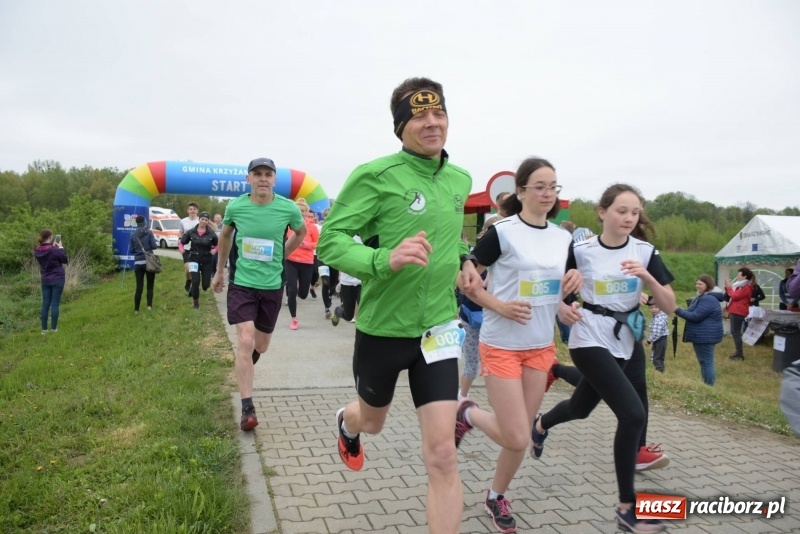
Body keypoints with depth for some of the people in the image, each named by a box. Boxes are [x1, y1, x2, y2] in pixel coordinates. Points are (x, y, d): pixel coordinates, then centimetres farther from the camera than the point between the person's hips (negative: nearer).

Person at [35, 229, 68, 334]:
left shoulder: (37, 250, -1)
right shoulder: (55, 250, -19)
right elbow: (66, 260, -6)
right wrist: (60, 248, 1)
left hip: (45, 280, 5)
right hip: (57, 280, -5)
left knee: (45, 304, 9)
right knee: (55, 303, -1)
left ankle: (44, 329, 11)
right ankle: (53, 328, 0)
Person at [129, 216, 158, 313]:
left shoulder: (133, 235, 5)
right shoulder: (149, 232, -4)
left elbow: (131, 250, 7)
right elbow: (154, 246, -8)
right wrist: (156, 242, 13)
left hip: (138, 263, 2)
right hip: (149, 262, -2)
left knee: (139, 287, 5)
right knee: (150, 286, 10)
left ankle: (136, 309, 4)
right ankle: (149, 305, 2)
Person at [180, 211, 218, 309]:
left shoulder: (211, 233, -5)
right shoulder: (191, 232, -3)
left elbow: (218, 245, 7)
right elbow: (181, 242, 7)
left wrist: (215, 250, -13)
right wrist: (181, 249, -13)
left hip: (207, 261, 1)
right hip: (194, 260, -1)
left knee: (206, 285, 1)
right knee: (195, 281, -13)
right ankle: (195, 301, 13)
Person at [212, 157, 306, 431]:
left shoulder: (288, 208, -10)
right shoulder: (235, 207, -7)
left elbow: (301, 233, 12)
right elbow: (225, 235, 13)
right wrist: (219, 270, 19)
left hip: (272, 286, 1)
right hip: (242, 283, -1)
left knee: (261, 345, 14)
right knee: (245, 341, -14)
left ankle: (245, 363, 52)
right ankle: (247, 409, -5)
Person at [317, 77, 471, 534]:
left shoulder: (461, 180, 3)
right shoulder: (376, 175, -16)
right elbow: (330, 241, -20)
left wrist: (457, 266, 10)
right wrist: (385, 259, -36)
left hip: (438, 329, 3)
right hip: (383, 328, -3)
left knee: (442, 454, -3)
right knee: (372, 422, 24)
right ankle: (347, 423, 62)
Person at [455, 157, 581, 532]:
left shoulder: (563, 238, 5)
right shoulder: (502, 232, -13)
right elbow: (465, 280, -9)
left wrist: (569, 294, -4)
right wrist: (500, 306, -21)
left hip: (541, 347, 6)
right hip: (501, 345, -5)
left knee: (520, 436, 12)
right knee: (516, 439, -6)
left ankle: (497, 496, 35)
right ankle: (468, 413, 23)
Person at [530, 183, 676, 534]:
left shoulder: (645, 252, -4)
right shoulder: (581, 251, -12)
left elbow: (670, 307, -7)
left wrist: (647, 276, -21)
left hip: (622, 343, 5)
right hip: (589, 341, -5)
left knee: (580, 408, 21)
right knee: (633, 415, -17)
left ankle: (541, 425, 57)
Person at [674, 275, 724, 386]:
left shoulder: (708, 299, -21)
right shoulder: (703, 297, 16)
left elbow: (695, 316, -24)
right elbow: (698, 315, 19)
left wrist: (678, 311, -18)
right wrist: (682, 312, 3)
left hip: (705, 336, -12)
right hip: (704, 336, 12)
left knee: (706, 363, -5)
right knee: (706, 362, 18)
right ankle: (707, 386, 27)